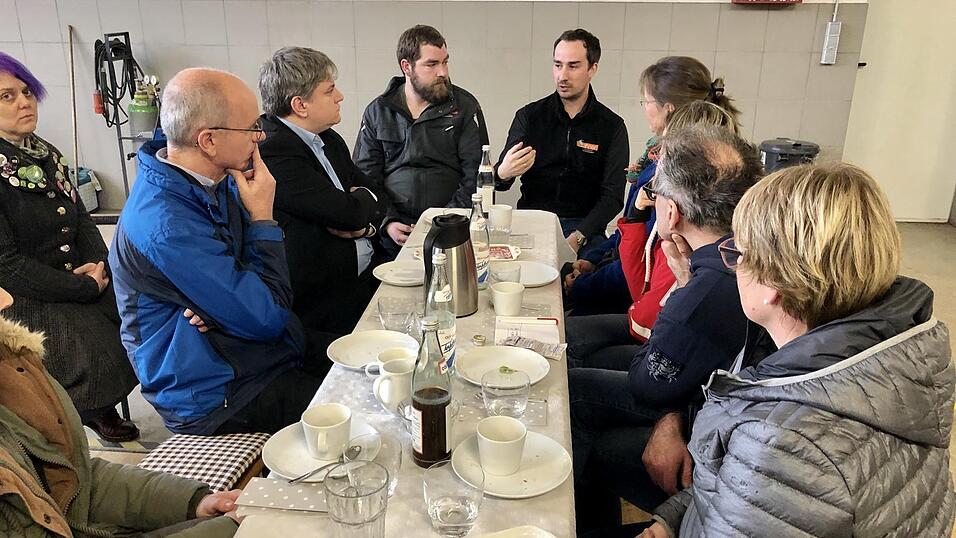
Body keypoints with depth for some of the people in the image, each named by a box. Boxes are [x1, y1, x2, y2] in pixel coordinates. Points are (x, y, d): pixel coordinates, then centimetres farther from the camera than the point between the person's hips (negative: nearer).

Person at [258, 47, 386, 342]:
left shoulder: (329, 140, 13)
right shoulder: (273, 152, -17)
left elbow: (377, 197, 16)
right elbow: (349, 212, -22)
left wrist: (364, 223, -7)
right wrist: (365, 198, 2)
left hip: (366, 272, 9)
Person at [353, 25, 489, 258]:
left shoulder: (464, 106, 6)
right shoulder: (377, 112, 10)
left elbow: (475, 176, 1)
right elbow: (364, 175, 9)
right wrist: (387, 222, -6)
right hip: (393, 233, 1)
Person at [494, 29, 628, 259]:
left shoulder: (612, 126, 3)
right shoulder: (529, 116, 6)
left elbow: (612, 196, -1)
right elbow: (498, 182, 2)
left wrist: (577, 237, -17)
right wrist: (502, 173, -25)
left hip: (584, 227, 0)